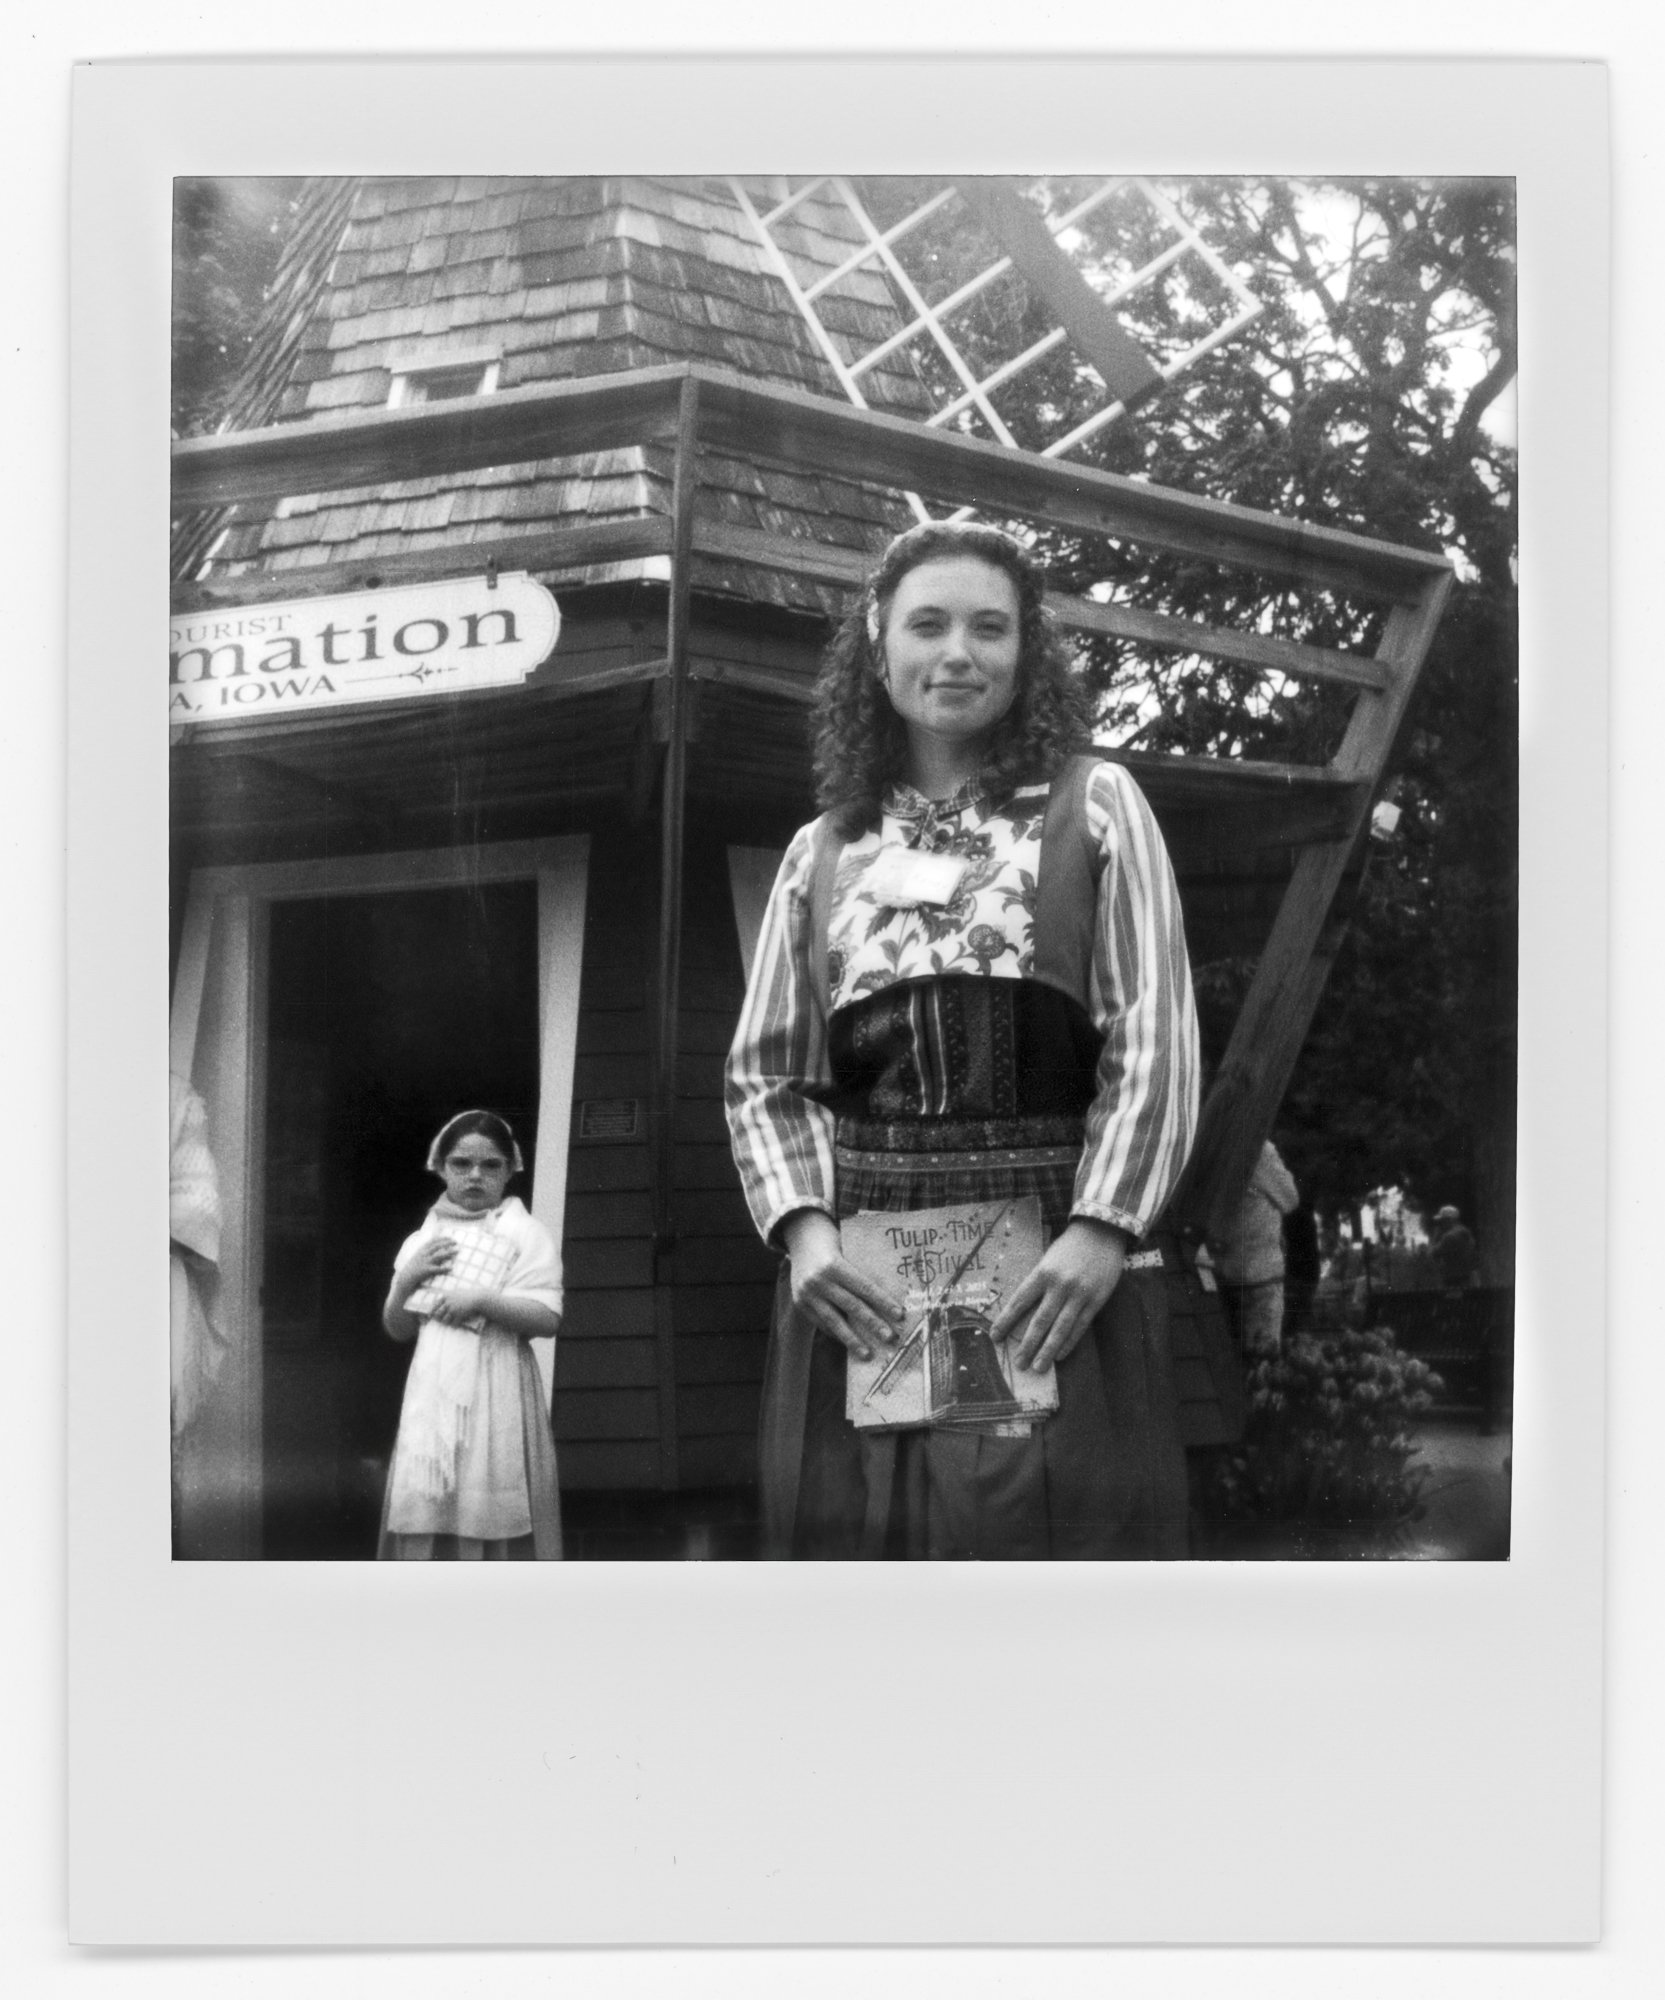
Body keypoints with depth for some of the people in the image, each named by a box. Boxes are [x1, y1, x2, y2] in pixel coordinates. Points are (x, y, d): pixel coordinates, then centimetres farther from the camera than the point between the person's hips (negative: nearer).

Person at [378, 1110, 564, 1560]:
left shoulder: (524, 1234, -1)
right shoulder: (422, 1241, 14)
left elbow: (546, 1318, -9)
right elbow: (398, 1329, 16)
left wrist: (481, 1299, -17)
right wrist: (407, 1279, -1)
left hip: (495, 1392, -4)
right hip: (434, 1392, 5)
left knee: (493, 1518, -7)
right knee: (428, 1510, 1)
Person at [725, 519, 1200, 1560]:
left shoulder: (1094, 805, 9)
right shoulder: (822, 853, 16)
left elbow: (1154, 1042, 0)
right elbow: (764, 1076, 12)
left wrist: (1101, 1231, -13)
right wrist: (805, 1228, -6)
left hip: (1060, 1276, -2)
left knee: (1063, 1538, -6)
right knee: (861, 1537, 1)